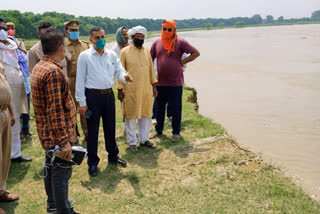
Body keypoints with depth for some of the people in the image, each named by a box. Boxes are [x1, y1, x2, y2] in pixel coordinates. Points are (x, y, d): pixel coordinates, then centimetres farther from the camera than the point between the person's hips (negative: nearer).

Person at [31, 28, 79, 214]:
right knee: (61, 172, 3)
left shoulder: (39, 67, 8)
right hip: (57, 134, -10)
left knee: (51, 167, 22)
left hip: (47, 132, 10)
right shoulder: (54, 71, -23)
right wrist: (64, 141, -24)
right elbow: (55, 111, -27)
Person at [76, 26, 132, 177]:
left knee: (110, 127, 16)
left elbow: (119, 71, 7)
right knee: (92, 130, 5)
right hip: (93, 96, -4)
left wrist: (125, 77, -19)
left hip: (109, 94, 4)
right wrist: (82, 103, -10)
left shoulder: (112, 55, 6)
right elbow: (80, 80, -7)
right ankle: (92, 162, 19)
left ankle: (113, 156, 34)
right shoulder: (85, 56, -6)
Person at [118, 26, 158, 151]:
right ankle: (132, 142, 16)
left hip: (146, 90, 5)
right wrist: (120, 90, -7)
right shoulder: (125, 52, -5)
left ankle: (144, 139, 27)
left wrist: (154, 85, 12)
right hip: (131, 90, -4)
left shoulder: (146, 51, 9)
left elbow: (151, 69, 14)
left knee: (146, 115, 12)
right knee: (131, 116, 4)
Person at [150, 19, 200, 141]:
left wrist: (183, 62, -7)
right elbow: (150, 59, 14)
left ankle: (176, 132, 17)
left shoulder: (180, 42, -3)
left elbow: (196, 53, -4)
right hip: (160, 82, 3)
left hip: (175, 82, -3)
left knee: (176, 109, 4)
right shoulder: (157, 43, 6)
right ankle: (158, 130, 29)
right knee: (159, 108, 14)